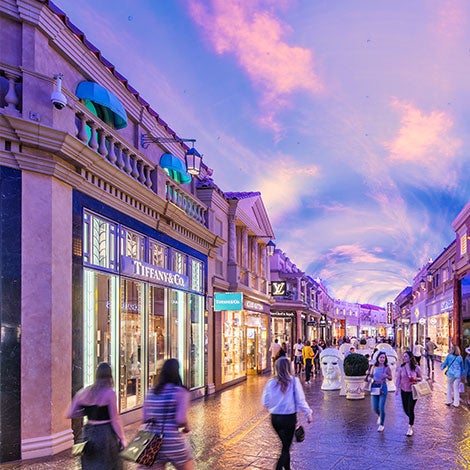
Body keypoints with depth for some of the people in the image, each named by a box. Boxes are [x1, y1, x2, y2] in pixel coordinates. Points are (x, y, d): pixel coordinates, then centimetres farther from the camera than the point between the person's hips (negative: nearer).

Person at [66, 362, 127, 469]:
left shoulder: (85, 392, 2)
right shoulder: (110, 393, -12)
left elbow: (70, 414, 5)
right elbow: (115, 419, -11)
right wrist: (122, 438, -1)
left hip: (89, 433, 5)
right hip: (105, 434, -5)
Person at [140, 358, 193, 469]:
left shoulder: (151, 392, 4)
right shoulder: (181, 392, -11)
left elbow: (145, 419, 7)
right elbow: (181, 420, -20)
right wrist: (187, 427, 0)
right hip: (174, 444, -4)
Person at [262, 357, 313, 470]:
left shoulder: (271, 383, -7)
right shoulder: (294, 381, -14)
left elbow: (265, 402, 0)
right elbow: (301, 401, -10)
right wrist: (309, 414, 5)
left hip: (275, 418, 4)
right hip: (289, 418, -4)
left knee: (285, 444, 24)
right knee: (286, 448, 7)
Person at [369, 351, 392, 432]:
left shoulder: (387, 367, -5)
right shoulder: (374, 367, 3)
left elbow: (390, 378, 2)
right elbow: (371, 376, 15)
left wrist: (386, 376, -18)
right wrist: (369, 374, -7)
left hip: (383, 388, -3)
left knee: (381, 407, -7)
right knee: (375, 408, 5)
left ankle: (382, 425, 10)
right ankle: (379, 416, 41)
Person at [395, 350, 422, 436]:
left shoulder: (416, 367, -8)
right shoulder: (401, 368, -3)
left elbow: (421, 378, 3)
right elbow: (398, 378, -1)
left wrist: (416, 378, -18)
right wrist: (397, 388, -13)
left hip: (413, 390, -3)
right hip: (404, 390, 3)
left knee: (410, 409, -6)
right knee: (405, 409, 8)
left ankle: (410, 428, 8)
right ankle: (411, 420, 40)